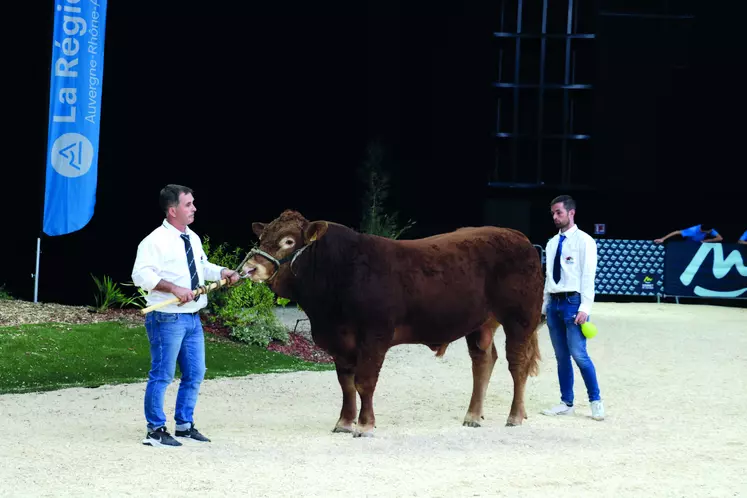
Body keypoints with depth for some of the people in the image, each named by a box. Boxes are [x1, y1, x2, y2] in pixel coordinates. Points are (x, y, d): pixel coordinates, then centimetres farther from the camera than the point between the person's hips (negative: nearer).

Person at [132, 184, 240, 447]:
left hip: (192, 318, 9)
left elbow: (202, 267, 30)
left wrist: (222, 272, 11)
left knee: (195, 374, 13)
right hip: (167, 319, -8)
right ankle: (155, 430, 4)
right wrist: (174, 288, -27)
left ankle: (184, 425, 25)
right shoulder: (155, 241, -12)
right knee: (162, 375, -4)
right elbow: (141, 275, -21)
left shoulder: (193, 239, 14)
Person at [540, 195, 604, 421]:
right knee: (561, 356, 8)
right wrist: (543, 306, 14)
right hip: (554, 303, 6)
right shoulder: (552, 244, 14)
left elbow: (588, 276, -10)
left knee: (579, 354, -12)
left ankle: (596, 401, 0)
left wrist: (584, 308, -17)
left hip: (573, 302, -6)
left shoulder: (584, 241, -5)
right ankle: (566, 403, 14)